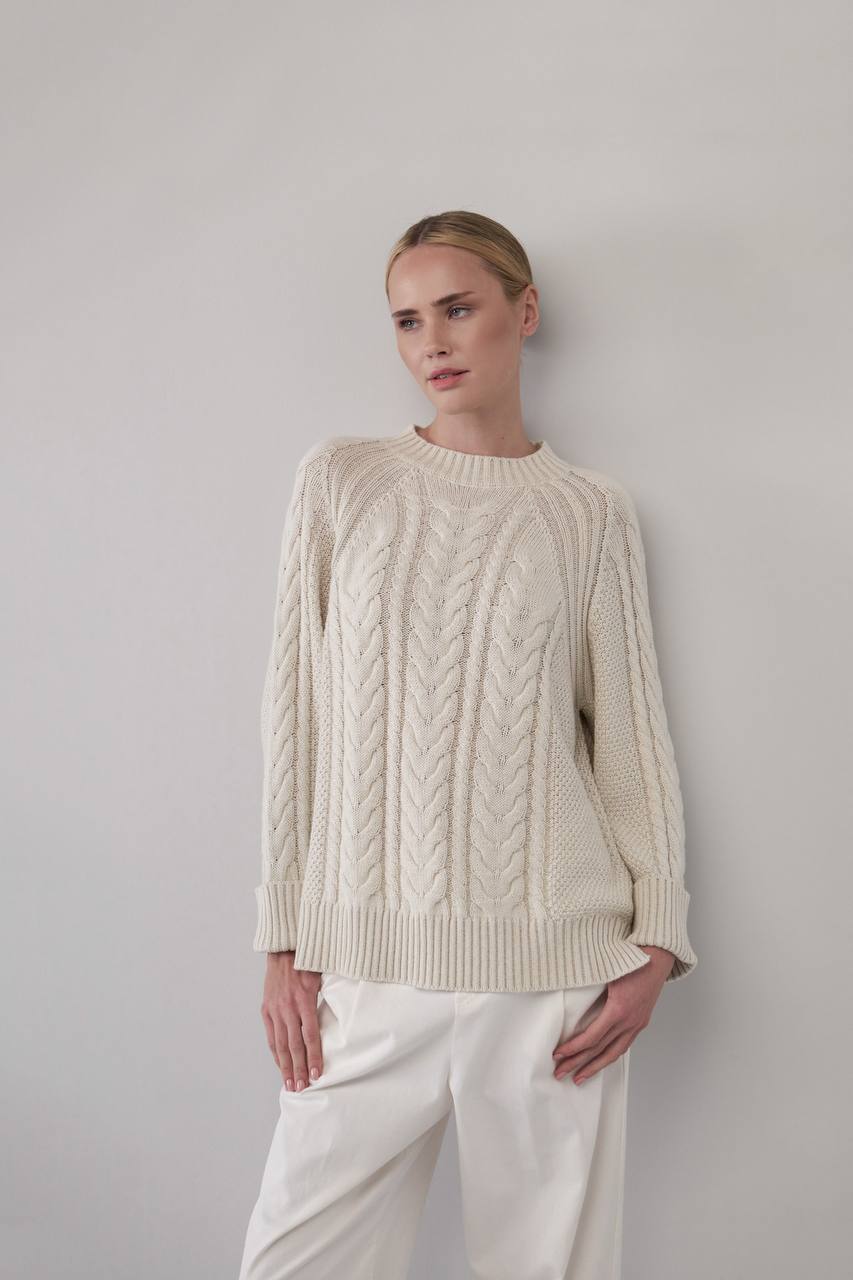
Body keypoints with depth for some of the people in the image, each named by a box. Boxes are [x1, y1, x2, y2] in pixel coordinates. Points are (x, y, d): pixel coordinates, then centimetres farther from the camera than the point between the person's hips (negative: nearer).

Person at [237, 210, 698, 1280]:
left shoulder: (592, 514, 6)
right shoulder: (341, 481, 6)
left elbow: (631, 733, 7)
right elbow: (297, 712, 5)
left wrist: (654, 945, -1)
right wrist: (285, 939, 2)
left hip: (552, 956, 0)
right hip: (371, 954, 1)